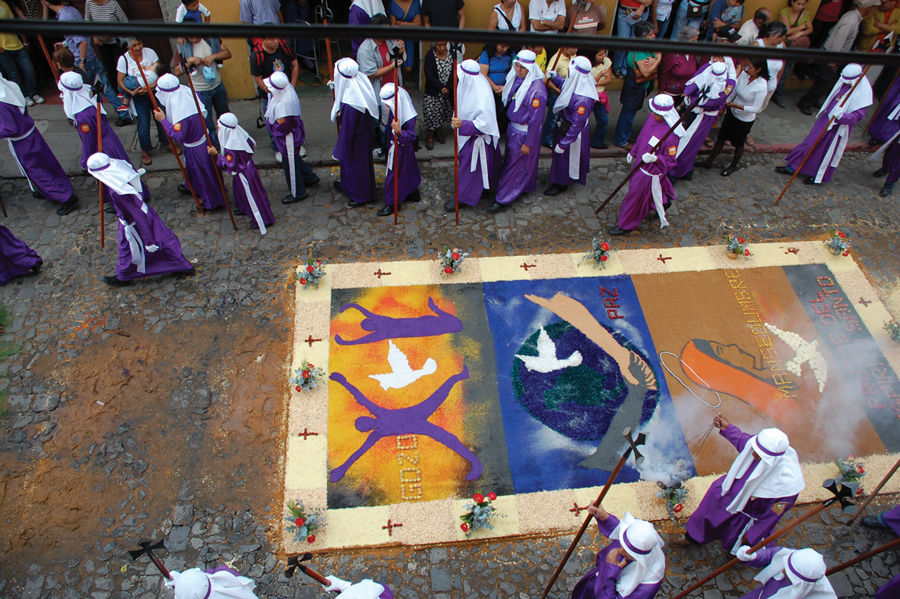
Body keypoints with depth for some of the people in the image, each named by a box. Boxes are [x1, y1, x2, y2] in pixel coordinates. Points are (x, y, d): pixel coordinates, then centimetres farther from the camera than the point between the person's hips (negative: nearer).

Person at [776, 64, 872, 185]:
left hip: (838, 127, -7)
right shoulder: (844, 82, -2)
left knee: (828, 153, 5)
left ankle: (817, 177, 21)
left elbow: (858, 115, -22)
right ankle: (791, 167, 23)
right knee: (811, 143, 13)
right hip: (826, 118, 7)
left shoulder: (863, 92, -22)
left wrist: (842, 115, -40)